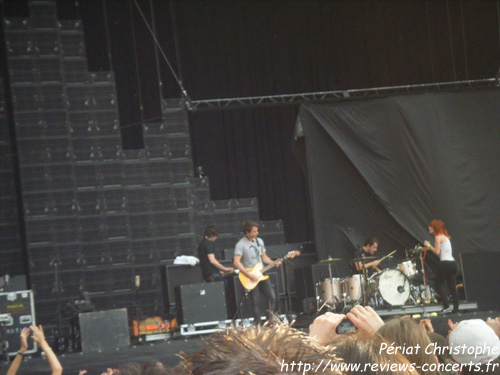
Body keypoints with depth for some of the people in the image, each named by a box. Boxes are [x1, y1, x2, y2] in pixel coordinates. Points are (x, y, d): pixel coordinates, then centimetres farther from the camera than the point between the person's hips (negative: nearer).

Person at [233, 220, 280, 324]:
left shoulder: (259, 241, 11)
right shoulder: (241, 245, -12)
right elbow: (236, 262, -20)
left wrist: (274, 263, 0)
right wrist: (249, 275, -22)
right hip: (250, 278, -6)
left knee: (272, 296, -1)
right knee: (255, 301, -4)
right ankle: (257, 322, 6)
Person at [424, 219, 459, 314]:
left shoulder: (438, 237, -5)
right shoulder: (445, 236, 21)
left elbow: (437, 252, -10)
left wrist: (428, 245, 3)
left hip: (445, 263, -8)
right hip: (452, 262, 8)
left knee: (439, 285, -2)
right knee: (452, 287, 7)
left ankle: (446, 307, -12)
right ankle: (455, 309, 4)